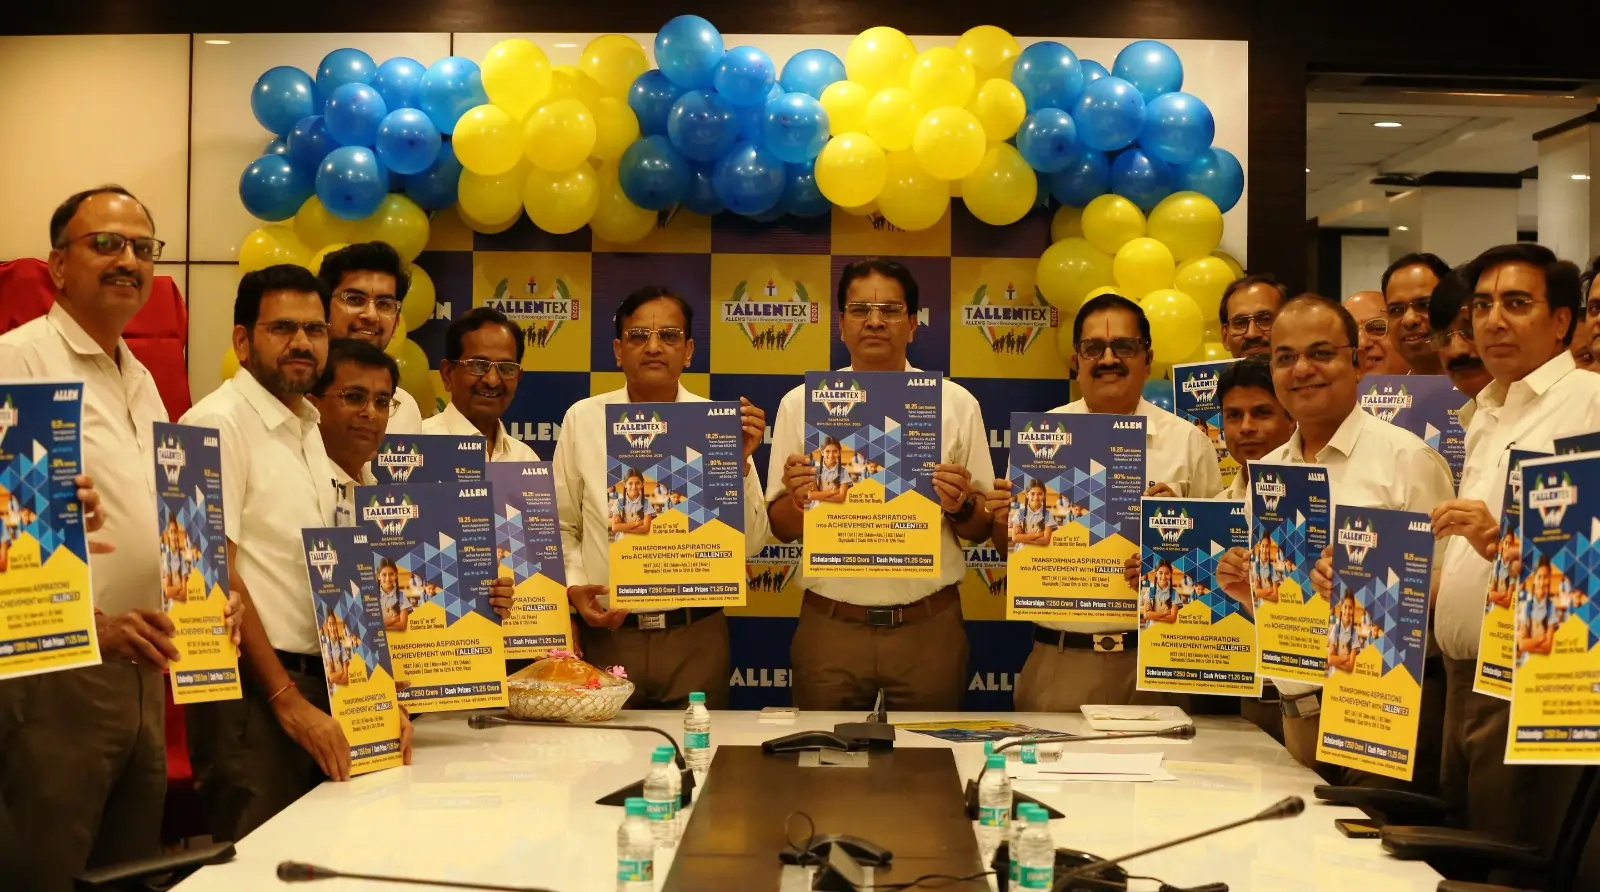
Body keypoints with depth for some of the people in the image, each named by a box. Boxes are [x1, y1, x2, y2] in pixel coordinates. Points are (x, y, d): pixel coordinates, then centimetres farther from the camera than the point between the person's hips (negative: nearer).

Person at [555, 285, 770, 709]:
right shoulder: (583, 419, 1)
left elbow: (750, 544, -2)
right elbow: (561, 527, 8)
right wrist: (573, 586, -8)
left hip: (696, 637, 0)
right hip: (608, 633, 0)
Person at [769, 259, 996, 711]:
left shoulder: (956, 403, 4)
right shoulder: (801, 403, 3)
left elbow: (982, 530, 7)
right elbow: (781, 529, 5)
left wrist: (961, 506, -13)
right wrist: (796, 499, -15)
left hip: (928, 627, 0)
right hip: (830, 627, 0)